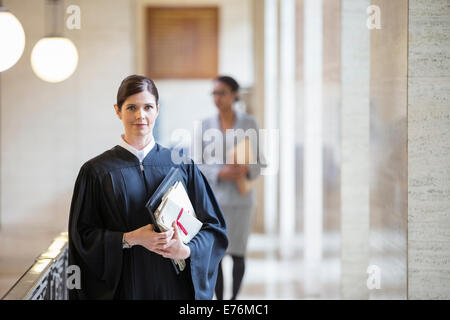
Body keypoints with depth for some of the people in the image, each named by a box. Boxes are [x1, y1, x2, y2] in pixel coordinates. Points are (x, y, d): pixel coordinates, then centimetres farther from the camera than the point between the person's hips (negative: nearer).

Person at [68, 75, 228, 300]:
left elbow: (213, 225, 4)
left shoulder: (182, 166, 3)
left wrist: (187, 250, -13)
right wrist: (130, 239, -17)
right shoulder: (96, 171, -1)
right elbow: (83, 235, -4)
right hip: (123, 287, -1)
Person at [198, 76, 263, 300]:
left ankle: (234, 300, 25)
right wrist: (221, 173, -21)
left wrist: (246, 170, -21)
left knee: (237, 254, 1)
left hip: (241, 197, 0)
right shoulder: (204, 126, 0)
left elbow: (258, 163, 2)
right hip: (213, 198, 1)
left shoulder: (249, 123, -1)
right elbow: (197, 167, -2)